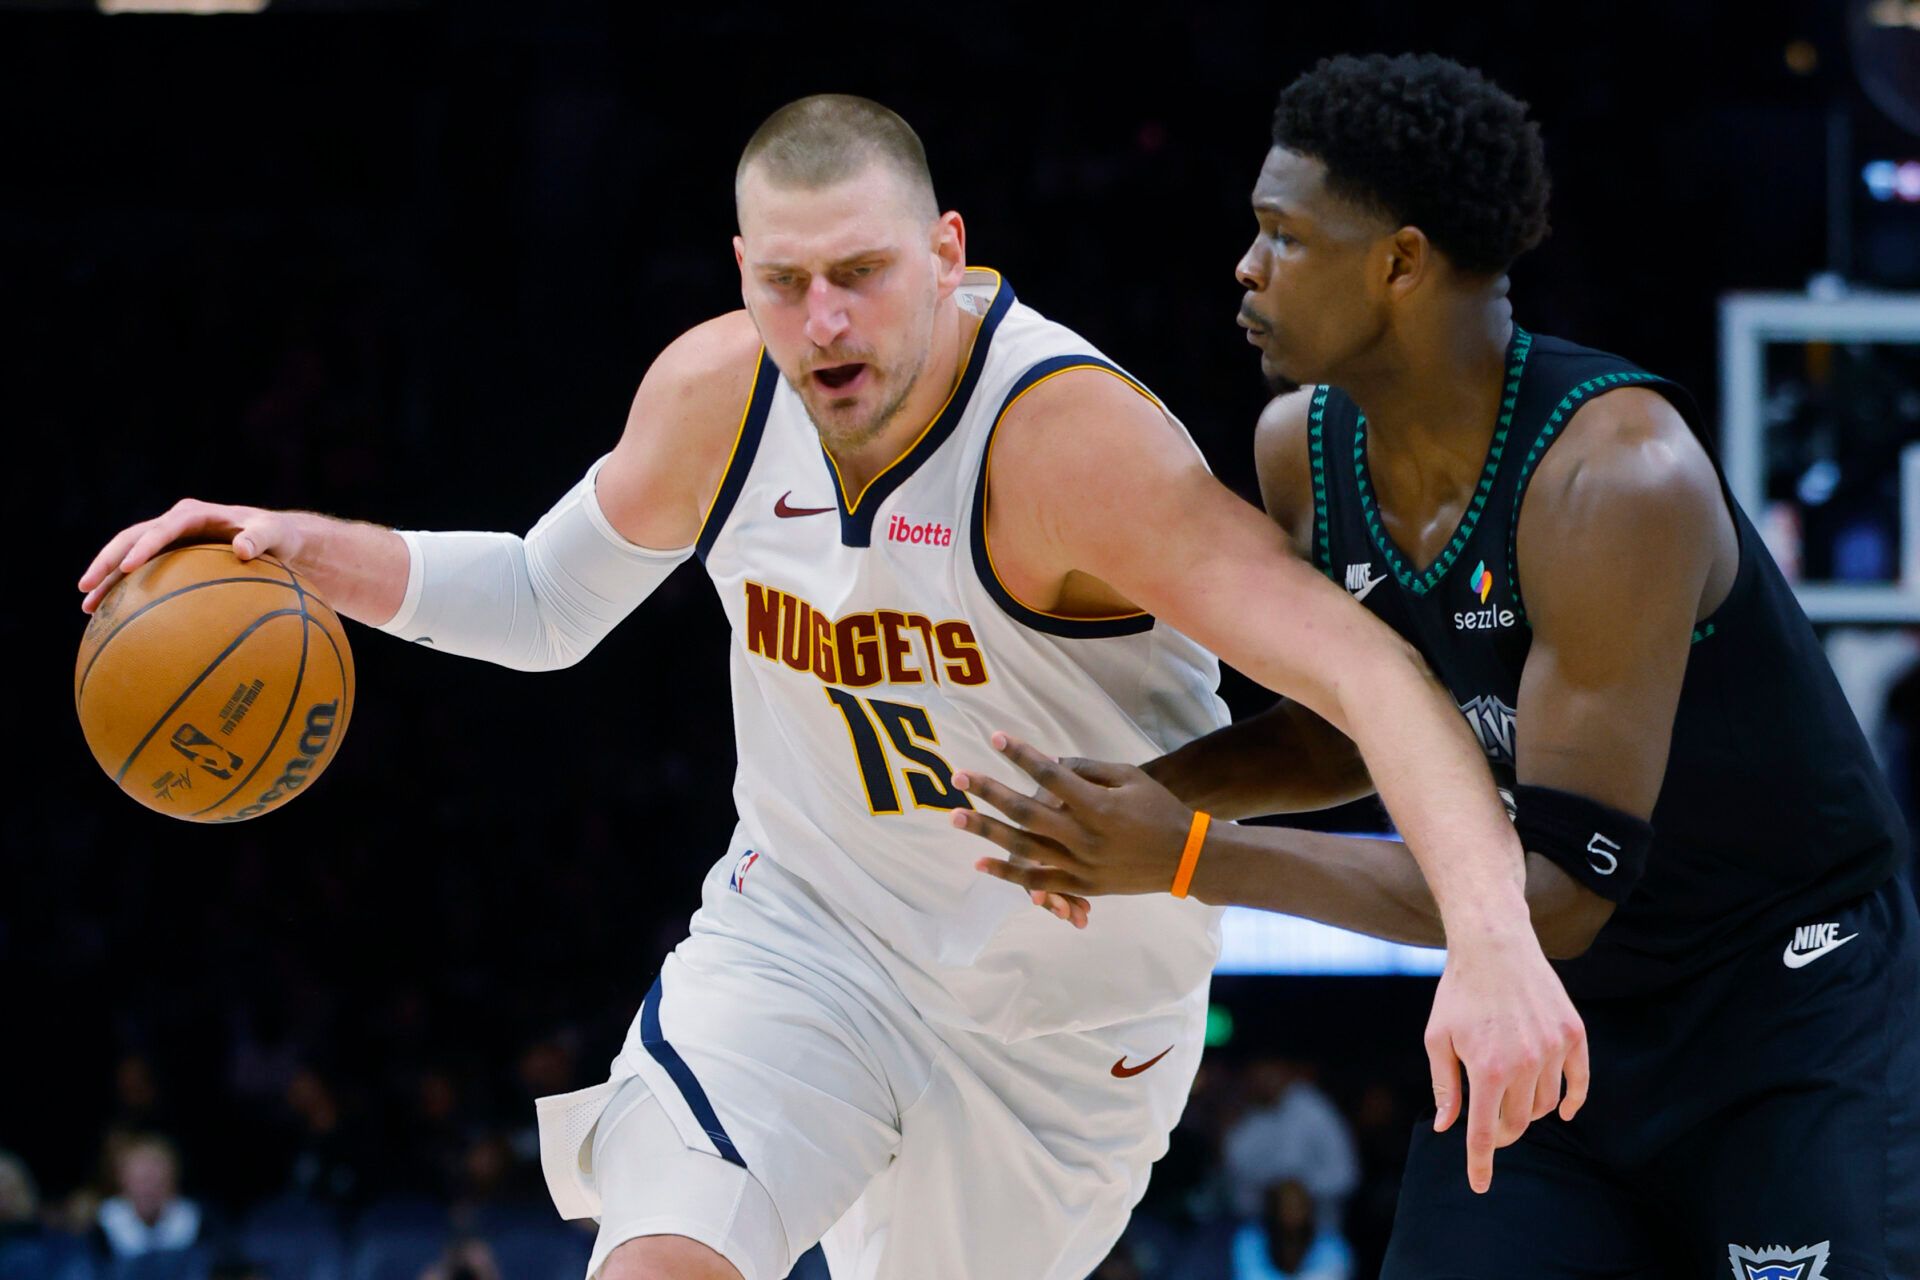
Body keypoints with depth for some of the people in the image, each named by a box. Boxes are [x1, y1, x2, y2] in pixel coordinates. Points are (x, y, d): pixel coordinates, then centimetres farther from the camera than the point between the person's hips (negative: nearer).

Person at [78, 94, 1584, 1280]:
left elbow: (1369, 672, -40)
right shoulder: (713, 396, -12)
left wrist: (1492, 937, -55)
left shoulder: (1077, 442, -31)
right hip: (805, 927, 3)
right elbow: (551, 602, 10)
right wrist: (316, 552, -6)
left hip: (1067, 1014, -2)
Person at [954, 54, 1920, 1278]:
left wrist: (1196, 859, -30)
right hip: (1560, 1005, 7)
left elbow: (1561, 887, -29)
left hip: (1790, 992, -7)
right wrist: (1150, 789, -7)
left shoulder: (1616, 477, -28)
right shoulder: (1302, 449, -5)